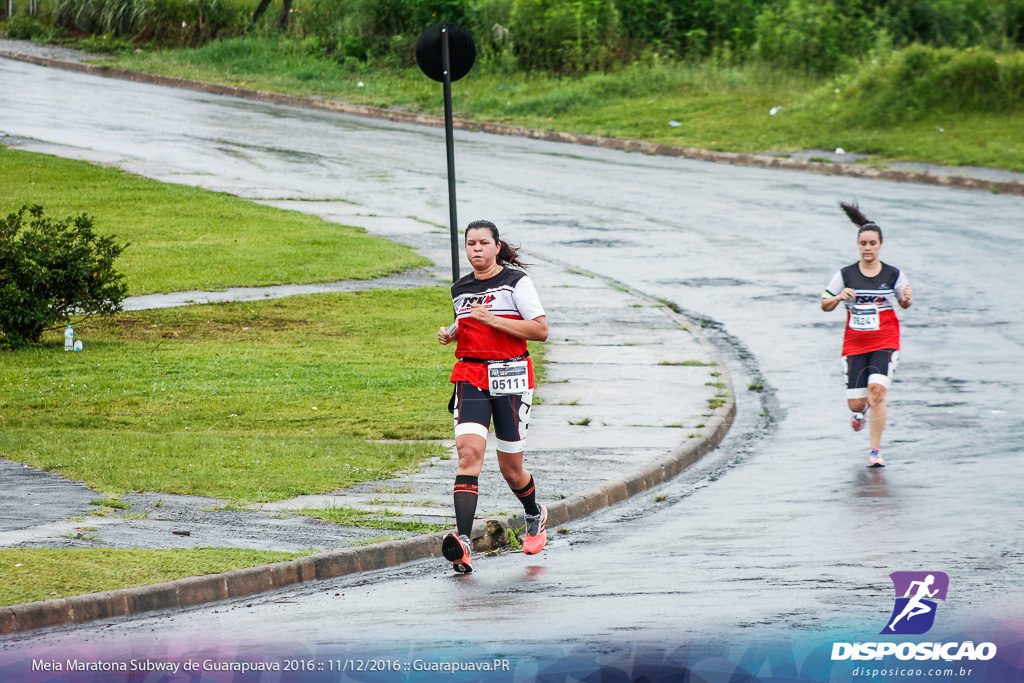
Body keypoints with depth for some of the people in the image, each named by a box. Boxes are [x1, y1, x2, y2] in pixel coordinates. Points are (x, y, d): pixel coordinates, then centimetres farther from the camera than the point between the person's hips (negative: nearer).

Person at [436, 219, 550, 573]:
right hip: (470, 378, 3)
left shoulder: (516, 281, -4)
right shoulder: (460, 289, 13)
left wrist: (491, 319, -16)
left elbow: (540, 330, -10)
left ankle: (535, 516, 40)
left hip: (510, 378, -3)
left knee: (510, 468, 6)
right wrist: (452, 334, 7)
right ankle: (462, 540, -32)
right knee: (468, 452, -19)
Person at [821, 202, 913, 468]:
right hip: (855, 344, 2)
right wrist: (838, 297, -15)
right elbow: (825, 304, 7)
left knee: (877, 389, -23)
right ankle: (861, 410, 43)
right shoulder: (846, 275, 0)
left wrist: (908, 297, -11)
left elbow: (904, 304, 13)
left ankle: (874, 451, -14)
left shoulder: (893, 275, -1)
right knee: (856, 403, 1)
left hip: (885, 342, -2)